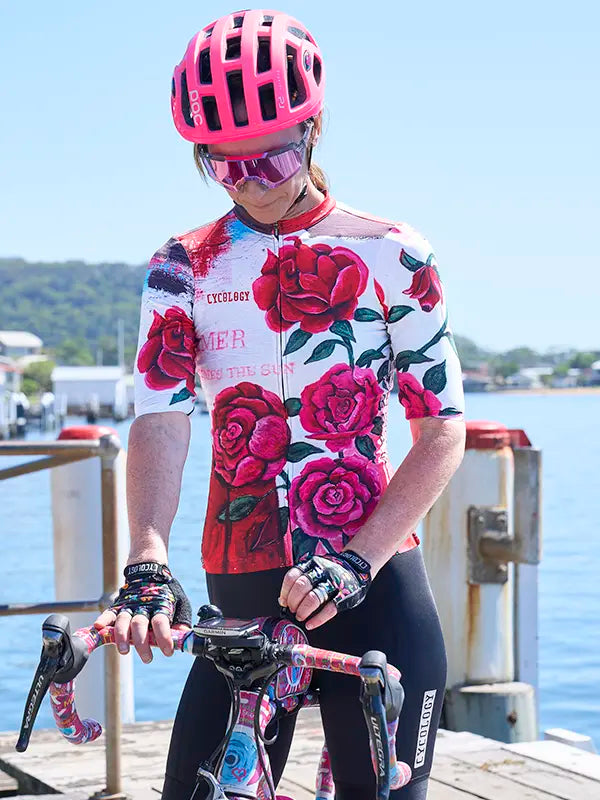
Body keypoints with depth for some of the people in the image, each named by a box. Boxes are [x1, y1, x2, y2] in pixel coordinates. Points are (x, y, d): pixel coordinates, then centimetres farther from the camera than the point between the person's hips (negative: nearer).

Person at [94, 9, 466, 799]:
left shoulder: (391, 254, 1)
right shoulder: (184, 268, 7)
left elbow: (443, 430, -3)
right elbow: (160, 418, -7)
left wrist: (355, 561, -16)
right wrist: (148, 564, -24)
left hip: (374, 591, -2)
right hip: (244, 595, 2)